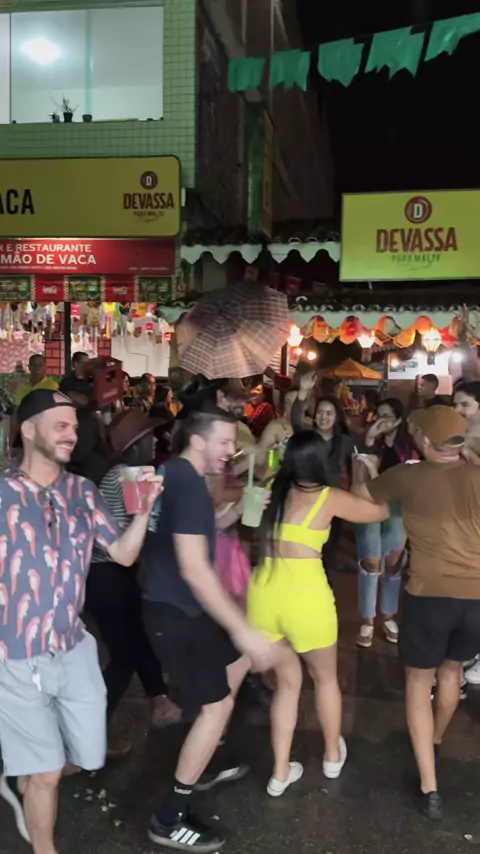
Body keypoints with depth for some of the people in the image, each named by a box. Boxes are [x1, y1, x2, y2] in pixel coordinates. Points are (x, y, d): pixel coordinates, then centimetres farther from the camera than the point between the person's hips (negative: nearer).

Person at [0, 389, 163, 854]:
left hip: (74, 650, 4)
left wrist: (145, 507, -15)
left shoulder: (83, 492, -1)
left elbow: (123, 554, -1)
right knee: (48, 772, 10)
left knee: (89, 756, 18)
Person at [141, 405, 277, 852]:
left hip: (175, 604, 10)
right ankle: (170, 818, 11)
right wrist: (242, 629, -25)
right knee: (217, 704, -3)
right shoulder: (188, 484, -23)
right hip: (174, 611, -10)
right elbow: (194, 569, -28)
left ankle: (201, 765, 37)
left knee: (238, 661, 23)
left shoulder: (171, 473, 7)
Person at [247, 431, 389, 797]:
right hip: (305, 597, -4)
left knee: (288, 681, 23)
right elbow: (381, 512, 9)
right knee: (326, 677, 24)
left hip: (264, 595, 4)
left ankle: (281, 773, 29)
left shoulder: (270, 491, 6)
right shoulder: (330, 498, -3)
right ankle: (333, 755, 44)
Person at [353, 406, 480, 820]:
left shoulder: (407, 477, -4)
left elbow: (359, 496, 12)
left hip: (430, 593, -3)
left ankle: (430, 787, 14)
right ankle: (435, 743, 51)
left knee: (419, 680, 16)